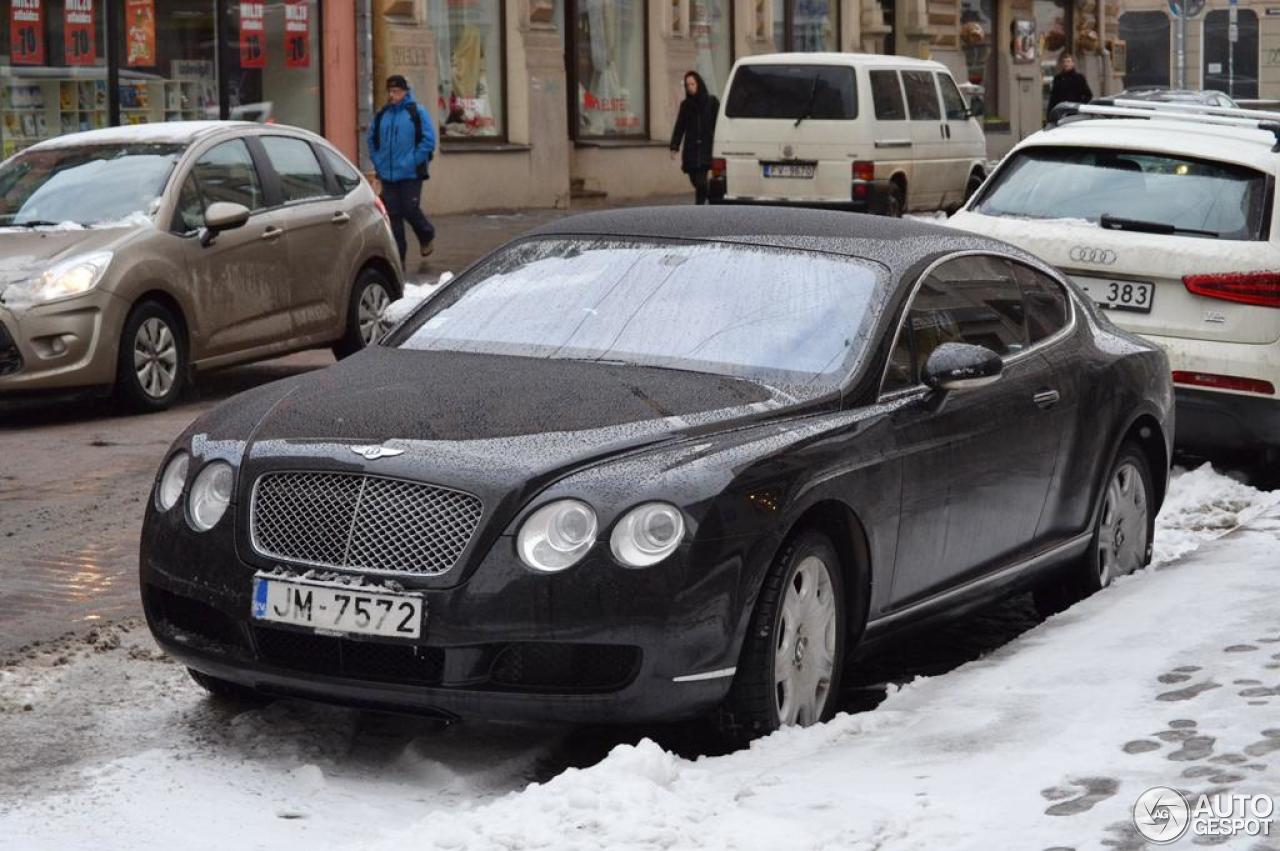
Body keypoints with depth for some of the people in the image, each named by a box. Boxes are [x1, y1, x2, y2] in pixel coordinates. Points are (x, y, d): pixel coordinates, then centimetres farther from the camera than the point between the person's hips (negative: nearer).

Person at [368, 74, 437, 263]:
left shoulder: (416, 112, -4)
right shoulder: (381, 115, 11)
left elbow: (428, 140, -8)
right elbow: (372, 140, 22)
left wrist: (413, 162, -12)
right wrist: (378, 162, 9)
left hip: (410, 174, -5)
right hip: (387, 175, 5)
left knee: (410, 210, -7)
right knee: (393, 215, 3)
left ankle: (427, 236, 24)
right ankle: (397, 256, 9)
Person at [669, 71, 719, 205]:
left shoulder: (711, 102, 1)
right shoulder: (685, 104, 11)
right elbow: (679, 127, 9)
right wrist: (674, 147, -1)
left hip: (706, 148, -3)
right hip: (691, 151, 3)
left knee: (701, 183, -12)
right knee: (698, 183, 4)